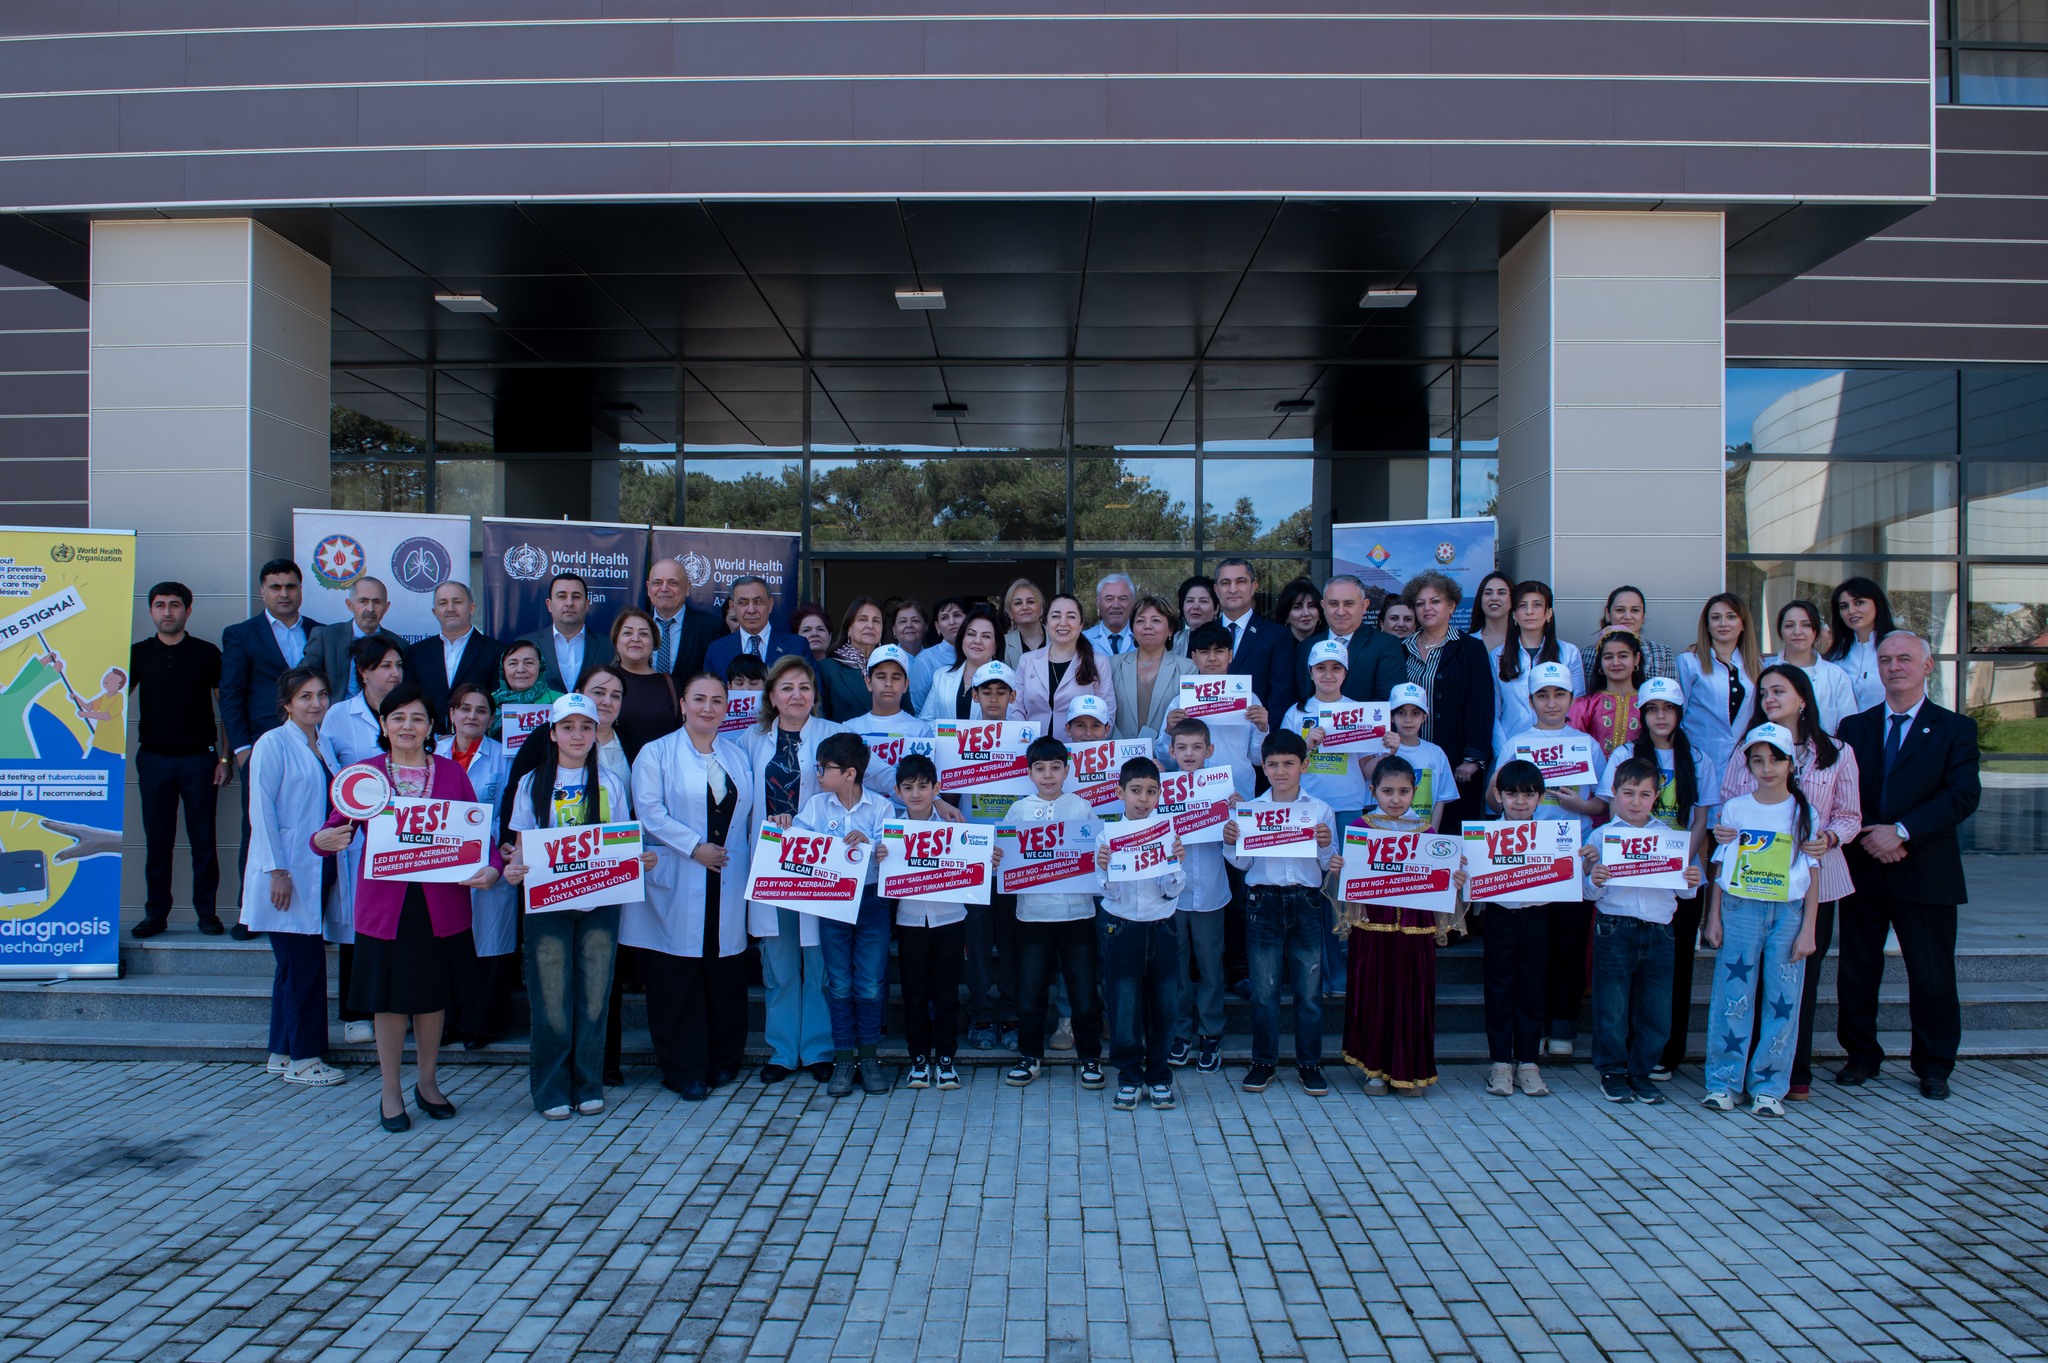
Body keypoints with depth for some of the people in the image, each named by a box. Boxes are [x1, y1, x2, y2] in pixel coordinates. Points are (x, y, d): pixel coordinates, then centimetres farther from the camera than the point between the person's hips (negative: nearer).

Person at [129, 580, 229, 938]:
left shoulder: (207, 653, 2)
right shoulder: (138, 653, 7)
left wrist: (224, 757, -2)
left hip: (199, 758, -2)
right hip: (154, 758, 2)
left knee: (203, 839, 1)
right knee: (157, 840, 5)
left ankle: (207, 912, 9)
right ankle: (156, 913, 13)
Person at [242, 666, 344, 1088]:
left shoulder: (323, 748, 13)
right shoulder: (273, 744, -8)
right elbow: (261, 810, -12)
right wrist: (277, 871, -16)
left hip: (314, 872, 7)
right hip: (287, 874, -7)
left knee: (295, 964, 12)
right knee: (304, 962, -6)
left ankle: (283, 1053, 20)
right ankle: (303, 1058, 3)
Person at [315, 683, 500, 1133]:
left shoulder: (451, 773, 5)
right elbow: (340, 827, -5)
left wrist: (491, 868, -14)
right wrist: (325, 839, -27)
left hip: (442, 905, 2)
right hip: (385, 903, -1)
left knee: (434, 996, 12)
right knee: (390, 999, 6)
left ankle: (427, 1083, 30)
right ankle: (390, 1092, 22)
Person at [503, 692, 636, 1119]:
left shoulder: (609, 783, 9)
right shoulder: (532, 784, 6)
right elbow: (521, 844, 5)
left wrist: (640, 858, -11)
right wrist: (513, 868, -16)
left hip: (600, 903, 1)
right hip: (547, 903, -1)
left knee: (594, 996, 4)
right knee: (552, 999, 0)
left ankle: (588, 1085, 15)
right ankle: (551, 1089, 11)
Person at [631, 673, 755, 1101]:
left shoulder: (739, 756, 16)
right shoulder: (656, 753, 3)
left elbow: (748, 814, 16)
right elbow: (649, 812, -8)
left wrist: (752, 862, 4)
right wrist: (694, 846, -14)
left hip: (728, 885, 4)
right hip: (676, 885, -4)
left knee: (726, 975, 6)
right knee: (678, 978, -2)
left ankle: (724, 1061, 20)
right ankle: (683, 1071, 7)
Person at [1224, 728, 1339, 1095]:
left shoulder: (1321, 811, 3)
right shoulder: (1249, 810, 4)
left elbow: (1330, 865, 4)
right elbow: (1242, 862, 6)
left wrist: (1327, 845, -15)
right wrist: (1230, 842, -13)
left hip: (1307, 903, 0)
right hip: (1264, 902, 0)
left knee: (1309, 988, 5)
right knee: (1264, 988, 5)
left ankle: (1309, 1063, 17)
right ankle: (1263, 1061, 17)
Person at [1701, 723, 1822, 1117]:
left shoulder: (1803, 812, 4)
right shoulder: (1734, 809, 5)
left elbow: (1812, 877, 5)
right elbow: (1721, 868, 8)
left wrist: (1807, 930, -1)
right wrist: (1713, 918, 2)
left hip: (1788, 912, 0)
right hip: (1739, 909, 0)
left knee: (1782, 999, 2)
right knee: (1733, 996, 0)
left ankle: (1768, 1087, 11)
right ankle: (1722, 1082, 9)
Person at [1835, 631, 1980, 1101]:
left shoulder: (1955, 728, 3)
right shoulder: (1854, 727, 11)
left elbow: (1963, 795, -9)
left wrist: (1901, 831, -18)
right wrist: (1865, 836, -12)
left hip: (1925, 872, -2)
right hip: (1862, 868, 2)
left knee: (1932, 975, 3)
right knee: (1857, 970, 8)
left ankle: (1934, 1066, 18)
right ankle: (1861, 1057, 22)